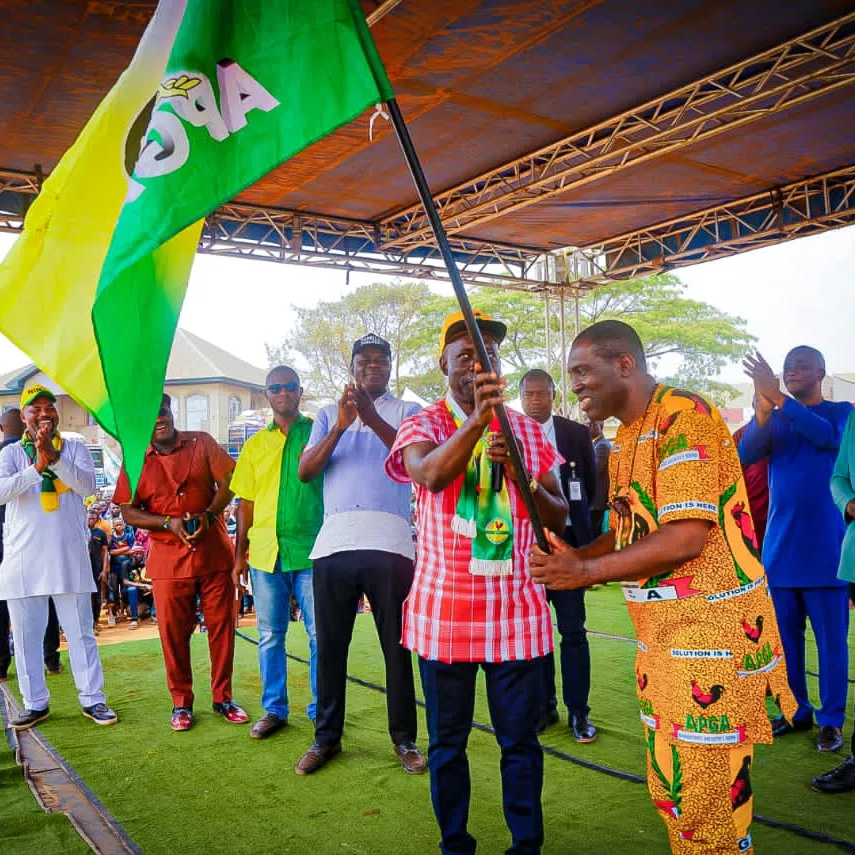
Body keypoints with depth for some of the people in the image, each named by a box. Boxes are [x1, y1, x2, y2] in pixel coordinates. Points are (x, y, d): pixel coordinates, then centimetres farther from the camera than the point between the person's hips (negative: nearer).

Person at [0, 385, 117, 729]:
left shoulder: (75, 449, 5)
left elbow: (88, 485, -12)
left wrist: (54, 456, -23)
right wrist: (37, 466, -24)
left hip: (68, 556, -1)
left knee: (80, 631, 4)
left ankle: (92, 699, 11)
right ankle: (35, 703, 18)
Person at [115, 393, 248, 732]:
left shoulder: (202, 443, 3)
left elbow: (228, 482, -2)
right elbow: (128, 512, 1)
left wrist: (209, 515, -18)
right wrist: (169, 523, -14)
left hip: (214, 551, 0)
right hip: (168, 559, 0)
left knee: (221, 625, 5)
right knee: (173, 632, 4)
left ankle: (223, 697, 20)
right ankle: (181, 703, 20)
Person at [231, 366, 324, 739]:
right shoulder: (255, 445, 12)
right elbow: (246, 503, 13)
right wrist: (239, 555, 11)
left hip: (311, 551, -3)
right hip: (265, 552, 3)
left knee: (321, 635, 2)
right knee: (270, 635, 11)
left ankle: (321, 710, 16)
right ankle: (274, 708, 24)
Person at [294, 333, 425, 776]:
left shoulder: (406, 411, 11)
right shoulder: (329, 414, 17)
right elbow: (305, 471, 4)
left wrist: (371, 417, -23)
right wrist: (340, 426, -11)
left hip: (388, 543, -2)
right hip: (333, 543, 2)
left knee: (396, 645, 5)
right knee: (330, 645, 8)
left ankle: (404, 739, 17)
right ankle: (326, 737, 21)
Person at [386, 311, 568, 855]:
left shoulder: (527, 431, 8)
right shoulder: (423, 426, -1)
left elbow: (560, 516, 7)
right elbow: (429, 474, -25)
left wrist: (522, 477, -12)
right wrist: (478, 418, -39)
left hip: (516, 607, 2)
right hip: (445, 609, -2)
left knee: (521, 739, 9)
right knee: (448, 740, 11)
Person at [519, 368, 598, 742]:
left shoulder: (577, 433, 2)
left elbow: (590, 486, 9)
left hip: (567, 541, -1)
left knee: (573, 632, 3)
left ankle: (578, 711, 13)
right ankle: (544, 706, 22)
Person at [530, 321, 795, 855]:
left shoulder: (684, 417, -16)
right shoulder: (626, 439, 14)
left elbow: (686, 536, -23)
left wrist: (588, 570, -17)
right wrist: (569, 559, -2)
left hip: (712, 633, -9)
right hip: (662, 638, 9)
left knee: (708, 797, 0)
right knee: (668, 789, 17)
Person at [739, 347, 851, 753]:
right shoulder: (773, 419, 11)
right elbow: (745, 454, -7)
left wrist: (779, 398, -25)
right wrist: (763, 408, -24)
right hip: (780, 545, 3)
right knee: (786, 635, 9)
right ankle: (796, 711, 21)